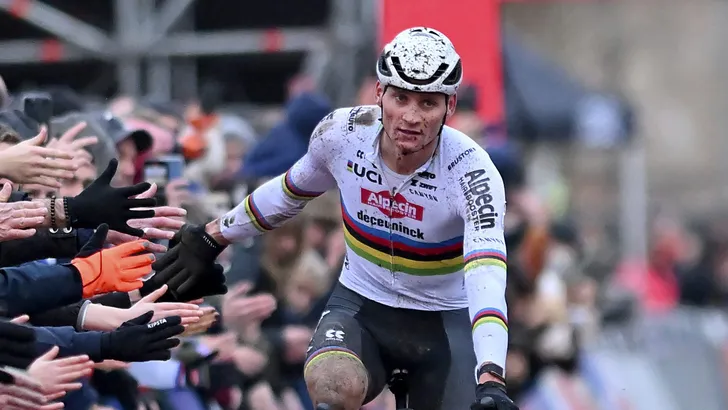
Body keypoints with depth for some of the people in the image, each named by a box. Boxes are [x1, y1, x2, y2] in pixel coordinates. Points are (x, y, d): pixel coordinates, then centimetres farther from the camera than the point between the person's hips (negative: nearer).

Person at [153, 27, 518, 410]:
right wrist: (212, 238, 19)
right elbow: (292, 190, 8)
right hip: (360, 306, 0)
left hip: (444, 322, 0)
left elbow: (487, 275, -38)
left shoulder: (471, 172, -24)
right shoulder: (342, 133, -15)